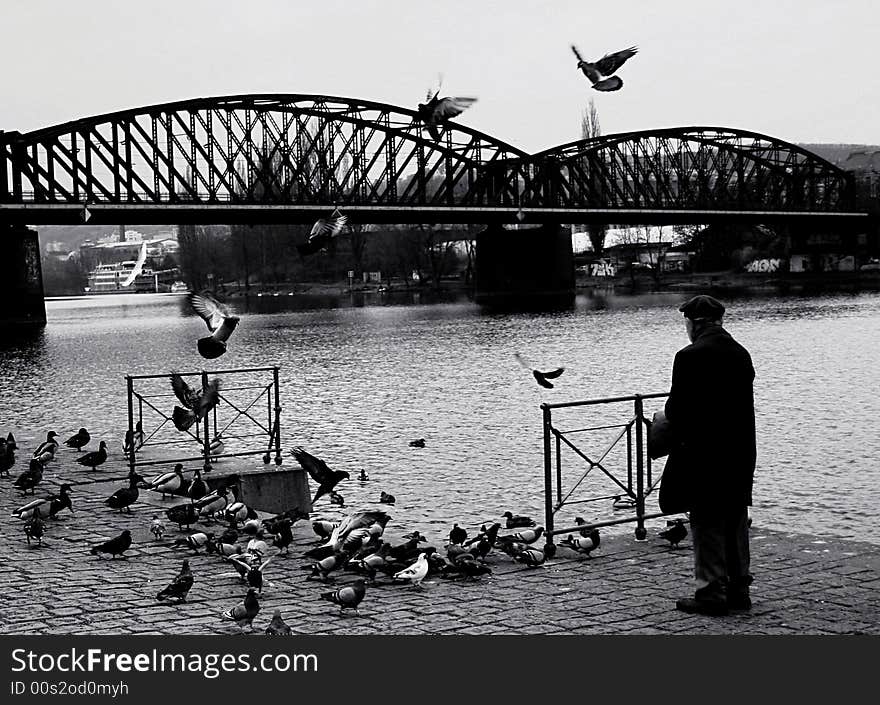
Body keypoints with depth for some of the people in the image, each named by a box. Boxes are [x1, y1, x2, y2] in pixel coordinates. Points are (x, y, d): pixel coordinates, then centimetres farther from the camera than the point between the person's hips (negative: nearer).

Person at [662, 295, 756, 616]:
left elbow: (676, 408, -14)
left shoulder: (690, 357, -15)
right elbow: (744, 404, 10)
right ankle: (738, 589, 22)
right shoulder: (741, 353, 6)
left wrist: (670, 422, 7)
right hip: (740, 453, 7)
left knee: (707, 525, 1)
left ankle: (712, 594, 4)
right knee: (736, 523, 15)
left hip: (704, 453, -7)